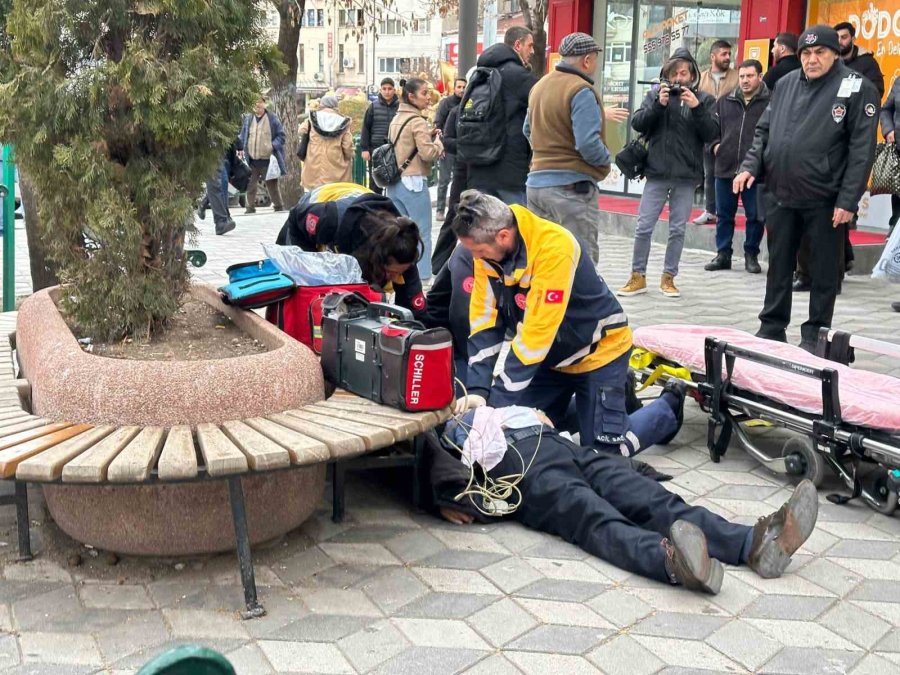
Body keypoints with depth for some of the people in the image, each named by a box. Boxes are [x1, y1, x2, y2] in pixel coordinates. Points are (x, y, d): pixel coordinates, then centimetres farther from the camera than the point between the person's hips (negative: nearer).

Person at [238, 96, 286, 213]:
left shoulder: (272, 118, -2)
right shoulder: (248, 118, 6)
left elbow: (281, 135, 0)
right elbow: (243, 136, 14)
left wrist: (273, 146, -14)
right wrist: (242, 149, 1)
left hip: (267, 159, -3)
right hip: (252, 160, 3)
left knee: (272, 184, 6)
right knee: (250, 185, 6)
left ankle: (278, 206, 16)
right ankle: (250, 207, 17)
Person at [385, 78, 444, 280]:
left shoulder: (396, 119, 13)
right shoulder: (417, 121, -12)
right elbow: (428, 153, -18)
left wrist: (428, 136, 8)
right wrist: (438, 141, 0)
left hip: (394, 182, 8)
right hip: (413, 182, -8)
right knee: (422, 233, -1)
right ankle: (422, 276, 1)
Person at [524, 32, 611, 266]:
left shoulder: (539, 86, 13)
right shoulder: (582, 91, -13)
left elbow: (528, 131, 24)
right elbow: (588, 143, -21)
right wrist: (605, 159, -3)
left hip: (536, 182, 8)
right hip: (572, 185, -8)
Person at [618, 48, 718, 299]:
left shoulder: (704, 100, 4)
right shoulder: (655, 94, 4)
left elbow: (712, 134, -4)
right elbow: (637, 124, -2)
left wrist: (697, 107, -15)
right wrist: (658, 104, -15)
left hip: (687, 175, 0)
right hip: (657, 172, 0)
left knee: (677, 229, 7)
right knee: (644, 227, 1)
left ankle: (668, 278, 18)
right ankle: (638, 277, 13)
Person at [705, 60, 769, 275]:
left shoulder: (770, 103, -4)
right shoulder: (724, 102, 12)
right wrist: (715, 144, 5)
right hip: (725, 167, 4)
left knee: (755, 216, 4)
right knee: (724, 214, 10)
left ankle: (751, 255, 16)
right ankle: (723, 254, 19)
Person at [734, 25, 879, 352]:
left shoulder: (857, 89, -8)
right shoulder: (786, 83, 9)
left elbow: (862, 150, -11)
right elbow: (764, 131, 16)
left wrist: (848, 200, -15)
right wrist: (750, 166, 0)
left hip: (825, 201, -5)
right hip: (780, 195, 5)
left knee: (823, 270, 6)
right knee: (778, 264, 13)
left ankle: (815, 334, 17)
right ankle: (772, 327, 25)